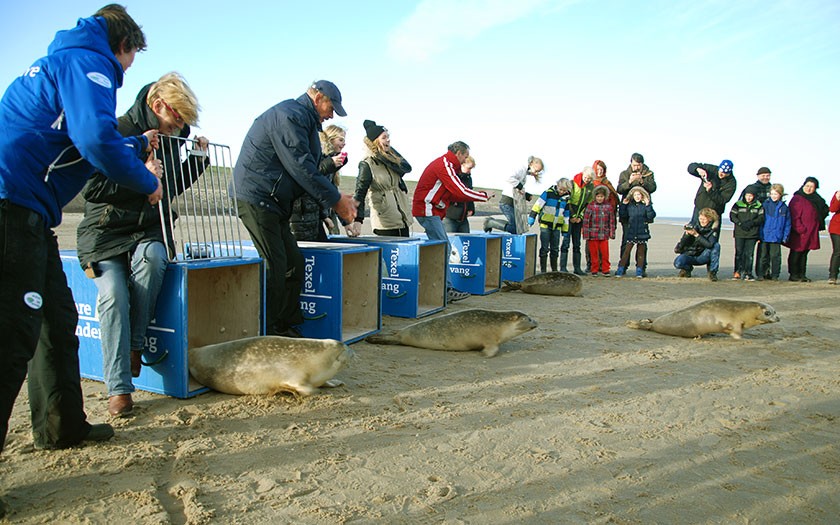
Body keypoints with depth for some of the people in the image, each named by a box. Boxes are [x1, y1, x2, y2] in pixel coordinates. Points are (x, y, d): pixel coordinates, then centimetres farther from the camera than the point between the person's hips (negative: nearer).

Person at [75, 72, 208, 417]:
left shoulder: (169, 138, 11)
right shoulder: (116, 133, -9)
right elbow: (92, 188, -15)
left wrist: (197, 159, 10)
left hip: (150, 232, 4)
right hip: (105, 233, -3)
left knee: (152, 257, -33)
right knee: (113, 294, -26)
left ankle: (134, 346, -19)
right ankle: (118, 388, -18)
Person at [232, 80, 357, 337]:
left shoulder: (303, 119, 20)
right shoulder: (289, 115, -13)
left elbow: (310, 168, 20)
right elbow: (301, 167, -20)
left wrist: (336, 199, 8)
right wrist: (335, 200, -15)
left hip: (274, 203, 11)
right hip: (257, 198, -11)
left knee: (294, 264, 9)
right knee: (274, 268, -11)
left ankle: (286, 326, 18)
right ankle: (265, 333, -2)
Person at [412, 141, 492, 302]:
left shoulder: (445, 164, 19)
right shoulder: (445, 166, -14)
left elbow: (452, 194, 17)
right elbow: (461, 192, -19)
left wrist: (479, 196, 11)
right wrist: (484, 196, -7)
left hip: (430, 211, 11)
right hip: (428, 210, -11)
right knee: (443, 248, -12)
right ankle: (446, 289, -13)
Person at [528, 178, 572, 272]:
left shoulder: (566, 198, 5)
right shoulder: (548, 193, -9)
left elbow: (566, 215, 12)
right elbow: (537, 205, -11)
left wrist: (565, 231, 13)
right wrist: (531, 219, -17)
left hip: (557, 227, 4)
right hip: (545, 225, -4)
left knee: (555, 249, 10)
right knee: (544, 248, -3)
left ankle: (554, 270, 20)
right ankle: (543, 270, 4)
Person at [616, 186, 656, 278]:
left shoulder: (646, 205, 0)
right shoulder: (629, 205, 6)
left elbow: (651, 216, -10)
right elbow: (623, 216, 9)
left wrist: (648, 206, -20)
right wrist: (623, 205, 1)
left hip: (642, 232, -1)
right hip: (631, 232, 1)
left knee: (641, 251, 6)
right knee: (627, 251, 0)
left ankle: (639, 271, 12)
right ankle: (620, 270, 3)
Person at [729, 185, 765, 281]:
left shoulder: (758, 205, 4)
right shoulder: (738, 204, 3)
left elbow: (761, 218, 1)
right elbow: (732, 215, 0)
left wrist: (751, 223, -15)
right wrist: (740, 224, -13)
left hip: (752, 234, 0)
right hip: (739, 233, 0)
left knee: (749, 254, 2)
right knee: (739, 253, 2)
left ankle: (747, 273, 9)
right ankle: (737, 273, 7)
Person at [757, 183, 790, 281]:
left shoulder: (784, 207, 4)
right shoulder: (765, 204, 0)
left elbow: (787, 223, 8)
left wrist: (785, 236, 1)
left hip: (776, 237, 0)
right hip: (764, 236, 0)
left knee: (775, 256, 4)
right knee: (763, 256, 5)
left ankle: (775, 275, 13)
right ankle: (761, 274, 12)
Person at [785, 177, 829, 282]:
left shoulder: (816, 199, 13)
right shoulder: (797, 198, -8)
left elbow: (825, 210, 23)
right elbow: (794, 216, -13)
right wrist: (800, 228, -19)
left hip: (811, 232, 7)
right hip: (799, 233, -7)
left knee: (804, 253, 11)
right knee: (796, 253, -1)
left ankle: (801, 274, 16)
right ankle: (793, 275, 4)